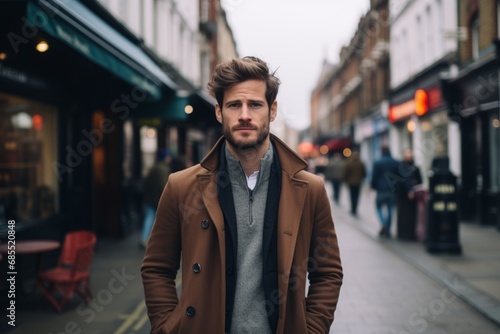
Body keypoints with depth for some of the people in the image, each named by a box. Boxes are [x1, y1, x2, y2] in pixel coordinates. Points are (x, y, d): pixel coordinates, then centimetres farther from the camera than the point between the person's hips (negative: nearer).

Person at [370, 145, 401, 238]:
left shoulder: (377, 163, -6)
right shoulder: (397, 163, 5)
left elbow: (374, 177, -4)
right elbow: (400, 177, 8)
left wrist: (373, 186, 9)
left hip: (381, 189, -3)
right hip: (393, 190, 3)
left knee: (379, 206, 9)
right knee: (390, 209, 8)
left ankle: (384, 224, -14)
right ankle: (388, 230, 9)